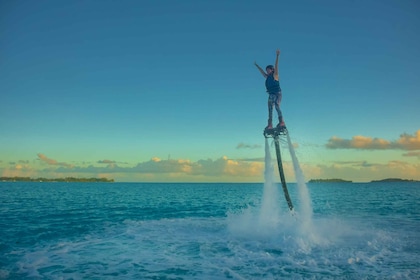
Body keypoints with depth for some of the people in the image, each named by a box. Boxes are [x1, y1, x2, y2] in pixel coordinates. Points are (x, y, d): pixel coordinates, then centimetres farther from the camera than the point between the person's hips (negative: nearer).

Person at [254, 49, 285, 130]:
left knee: (277, 106, -18)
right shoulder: (267, 77, 17)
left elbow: (276, 66, -10)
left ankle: (282, 122, -23)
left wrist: (277, 56, -18)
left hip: (277, 94, -7)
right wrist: (257, 65, 41)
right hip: (271, 95, 7)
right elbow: (262, 71, 30)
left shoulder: (275, 75, 0)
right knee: (270, 109, -1)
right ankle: (270, 124, -5)